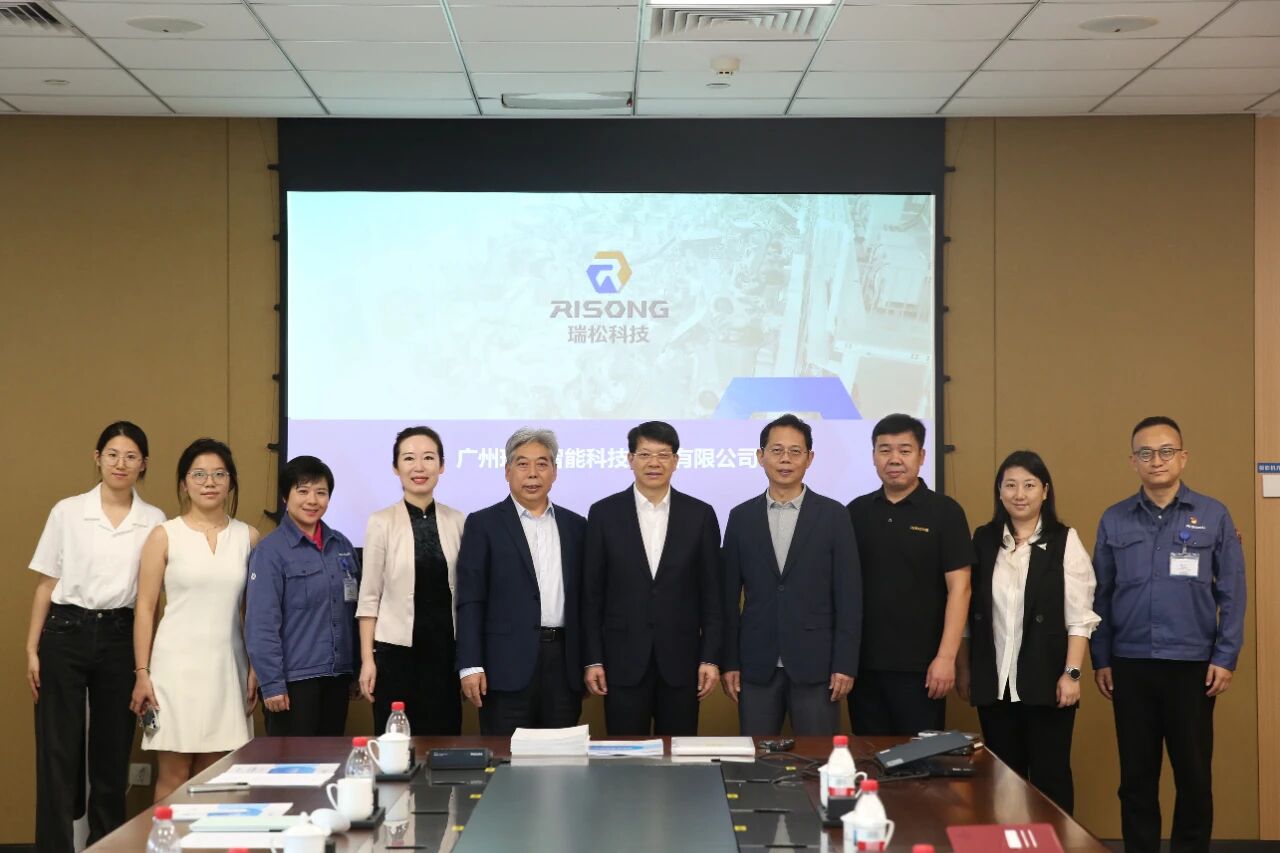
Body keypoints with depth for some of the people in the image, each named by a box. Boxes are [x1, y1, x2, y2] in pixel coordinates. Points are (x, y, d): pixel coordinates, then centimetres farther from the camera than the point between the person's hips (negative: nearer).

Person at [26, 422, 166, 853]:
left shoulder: (154, 521, 4)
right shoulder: (68, 512, 1)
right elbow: (47, 583, 4)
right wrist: (32, 648, -1)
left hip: (121, 636, 2)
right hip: (66, 632, -1)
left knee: (113, 752, 8)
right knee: (59, 751, -1)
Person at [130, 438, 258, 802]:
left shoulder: (248, 537, 7)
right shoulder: (164, 536, 0)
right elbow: (145, 608, 0)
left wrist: (256, 669, 5)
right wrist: (142, 673, -4)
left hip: (226, 667, 2)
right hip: (177, 665, -2)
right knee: (173, 777, -1)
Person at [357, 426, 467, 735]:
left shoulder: (458, 522, 4)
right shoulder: (381, 523, -4)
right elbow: (369, 596, -2)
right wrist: (367, 658, -6)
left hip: (445, 650, 2)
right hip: (397, 650, -2)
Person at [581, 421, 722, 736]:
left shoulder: (700, 515, 3)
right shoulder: (604, 513, 2)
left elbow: (711, 594, 4)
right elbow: (592, 594, 3)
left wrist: (711, 658, -1)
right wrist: (592, 660, -2)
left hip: (681, 660, 1)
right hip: (623, 659, 0)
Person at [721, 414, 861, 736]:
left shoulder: (833, 515, 1)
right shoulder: (741, 517, 7)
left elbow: (848, 595, -1)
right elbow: (729, 596, 7)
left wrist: (845, 664, -7)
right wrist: (729, 662, 2)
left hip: (815, 664, -2)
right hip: (757, 665, 2)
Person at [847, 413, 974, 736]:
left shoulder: (944, 512, -2)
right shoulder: (856, 512, 8)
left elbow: (959, 587, -6)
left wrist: (946, 657, -14)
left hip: (920, 666, -3)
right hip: (864, 663, 3)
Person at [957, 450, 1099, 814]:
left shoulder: (1064, 542, -3)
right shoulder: (983, 540, 8)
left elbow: (1080, 617, -6)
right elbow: (968, 611, 11)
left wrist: (1072, 673, -12)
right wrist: (963, 668, 9)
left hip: (1046, 681, -3)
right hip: (994, 681, 4)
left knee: (1050, 773, 3)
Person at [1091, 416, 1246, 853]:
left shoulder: (1213, 516, 0)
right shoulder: (1114, 520, 4)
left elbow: (1232, 594, 0)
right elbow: (1101, 597, 7)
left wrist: (1226, 658, -5)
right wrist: (1101, 659, 3)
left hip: (1192, 665, -1)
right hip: (1130, 665, 1)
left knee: (1194, 775, 5)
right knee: (1136, 775, 8)